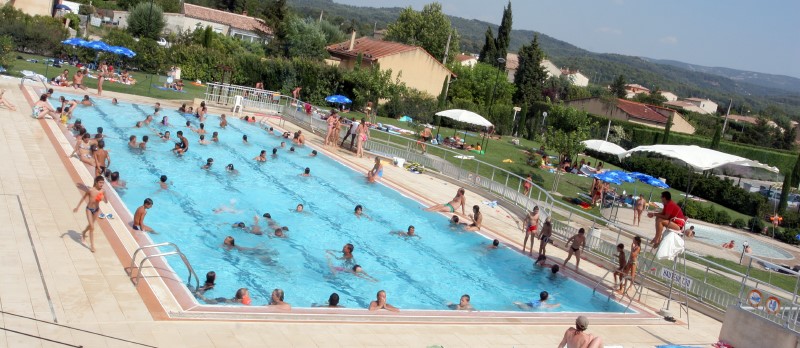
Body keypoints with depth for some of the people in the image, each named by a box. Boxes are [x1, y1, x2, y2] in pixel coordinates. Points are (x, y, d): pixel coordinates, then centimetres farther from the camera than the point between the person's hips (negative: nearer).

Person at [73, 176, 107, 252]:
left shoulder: (102, 191, -14)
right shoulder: (91, 190, -23)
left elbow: (106, 201, -9)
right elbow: (83, 198, -9)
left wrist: (103, 198, -32)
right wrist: (77, 207, -3)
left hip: (96, 209, 4)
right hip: (89, 209, -4)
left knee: (91, 225, 25)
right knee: (92, 227, -8)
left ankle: (83, 233, 58)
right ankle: (92, 245, 1)